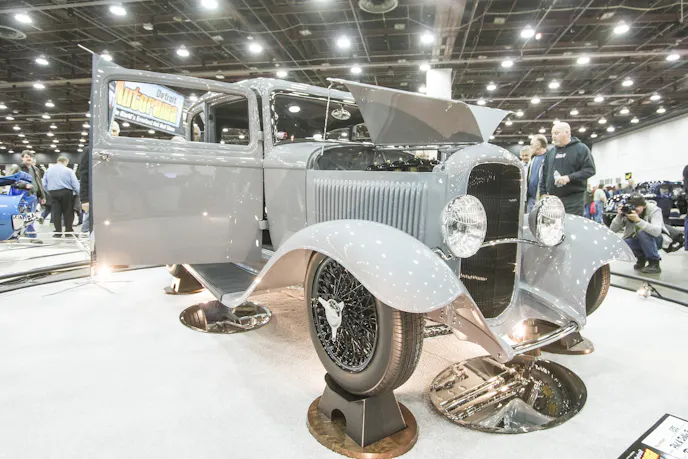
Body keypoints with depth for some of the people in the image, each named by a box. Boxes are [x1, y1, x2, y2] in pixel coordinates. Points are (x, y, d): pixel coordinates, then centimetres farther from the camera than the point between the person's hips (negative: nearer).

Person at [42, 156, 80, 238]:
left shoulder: (48, 170, 10)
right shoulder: (68, 171, -4)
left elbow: (44, 184, 9)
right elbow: (75, 184, -9)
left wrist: (50, 192, 18)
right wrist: (80, 194, -2)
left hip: (53, 193, 4)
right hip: (66, 192, -4)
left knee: (56, 212, 6)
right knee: (68, 212, 3)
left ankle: (58, 232, 7)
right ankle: (69, 230, 6)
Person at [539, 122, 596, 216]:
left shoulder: (581, 149, 2)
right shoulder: (550, 153, 18)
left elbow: (590, 169, -7)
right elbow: (544, 175, 20)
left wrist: (569, 177, -19)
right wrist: (543, 193, 9)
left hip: (574, 199, -5)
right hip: (552, 199, 5)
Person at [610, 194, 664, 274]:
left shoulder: (653, 210, -22)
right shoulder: (626, 211, -14)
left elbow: (656, 232, -41)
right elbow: (612, 230, -19)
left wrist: (638, 220, -50)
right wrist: (619, 216, -33)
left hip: (654, 240, -4)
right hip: (638, 241, 4)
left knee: (642, 232, -35)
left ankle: (654, 263, -17)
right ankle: (642, 257, 7)